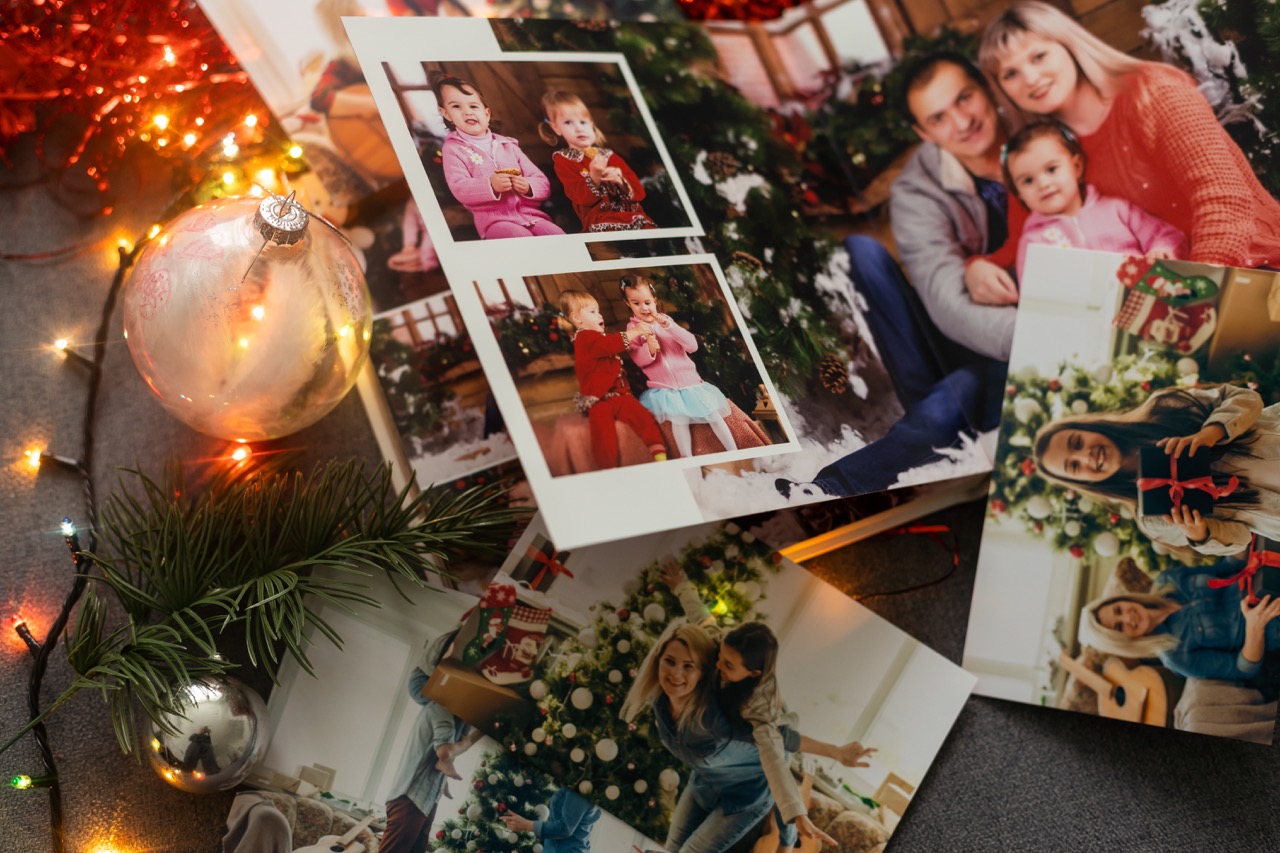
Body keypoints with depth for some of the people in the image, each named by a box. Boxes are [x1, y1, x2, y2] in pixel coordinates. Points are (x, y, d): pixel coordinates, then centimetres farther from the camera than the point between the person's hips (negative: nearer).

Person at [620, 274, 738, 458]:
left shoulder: (665, 320, 6)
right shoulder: (633, 327, 2)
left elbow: (692, 346, -6)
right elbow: (639, 360, -8)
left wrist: (669, 326, -17)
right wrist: (649, 349, -30)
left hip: (689, 382, 3)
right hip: (664, 388, -3)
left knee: (714, 415, 1)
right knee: (679, 420, -24)